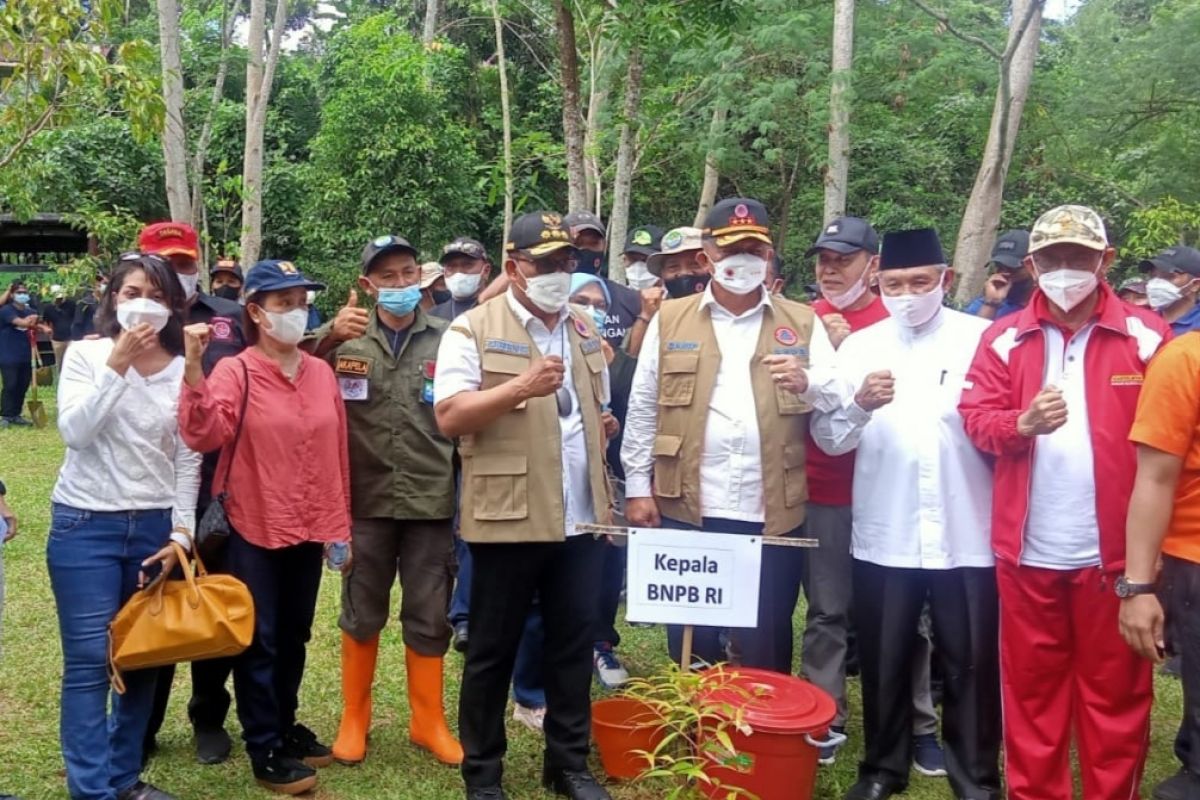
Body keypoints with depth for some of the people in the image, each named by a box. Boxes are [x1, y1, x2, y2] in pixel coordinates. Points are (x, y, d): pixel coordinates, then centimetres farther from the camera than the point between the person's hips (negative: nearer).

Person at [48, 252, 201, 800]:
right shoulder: (85, 354, -1)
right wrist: (117, 367, -18)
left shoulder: (184, 370, 4)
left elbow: (188, 458, 4)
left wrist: (180, 532, -1)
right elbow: (74, 432, -14)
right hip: (85, 524, -2)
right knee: (90, 661, -3)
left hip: (155, 526, 3)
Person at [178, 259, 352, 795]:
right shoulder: (235, 371, -8)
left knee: (294, 637, 18)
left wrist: (340, 527, 9)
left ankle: (285, 727, 35)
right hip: (254, 530, -5)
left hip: (309, 529, 5)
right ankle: (264, 750, 18)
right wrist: (195, 370, -35)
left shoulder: (322, 373, 6)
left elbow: (338, 453, 9)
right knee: (259, 641, 5)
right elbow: (204, 435, -23)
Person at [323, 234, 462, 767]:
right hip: (367, 501, 0)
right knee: (361, 614, 14)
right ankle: (354, 718, 31)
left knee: (428, 617, 11)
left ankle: (428, 721, 27)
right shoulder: (347, 342, 0)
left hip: (432, 500, 0)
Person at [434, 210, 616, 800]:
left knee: (575, 644, 13)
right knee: (493, 649, 7)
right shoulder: (474, 330, -5)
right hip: (509, 516, -5)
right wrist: (521, 386, -23)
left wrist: (601, 427, 5)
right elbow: (449, 417, -14)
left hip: (581, 516, 5)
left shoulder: (585, 332, 14)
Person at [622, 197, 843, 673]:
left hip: (772, 515, 0)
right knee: (691, 644, 13)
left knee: (765, 649, 11)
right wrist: (637, 487, 0)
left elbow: (839, 403, 2)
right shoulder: (670, 319, 7)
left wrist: (807, 384, -19)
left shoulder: (802, 323, 7)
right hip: (686, 511, 0)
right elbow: (643, 408, 5)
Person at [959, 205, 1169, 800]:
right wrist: (1022, 423, -21)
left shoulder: (1147, 336, 0)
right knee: (1030, 684, 13)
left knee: (1115, 688, 11)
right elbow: (976, 419, 1)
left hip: (1114, 548, -1)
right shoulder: (1004, 339, 5)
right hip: (1028, 549, 2)